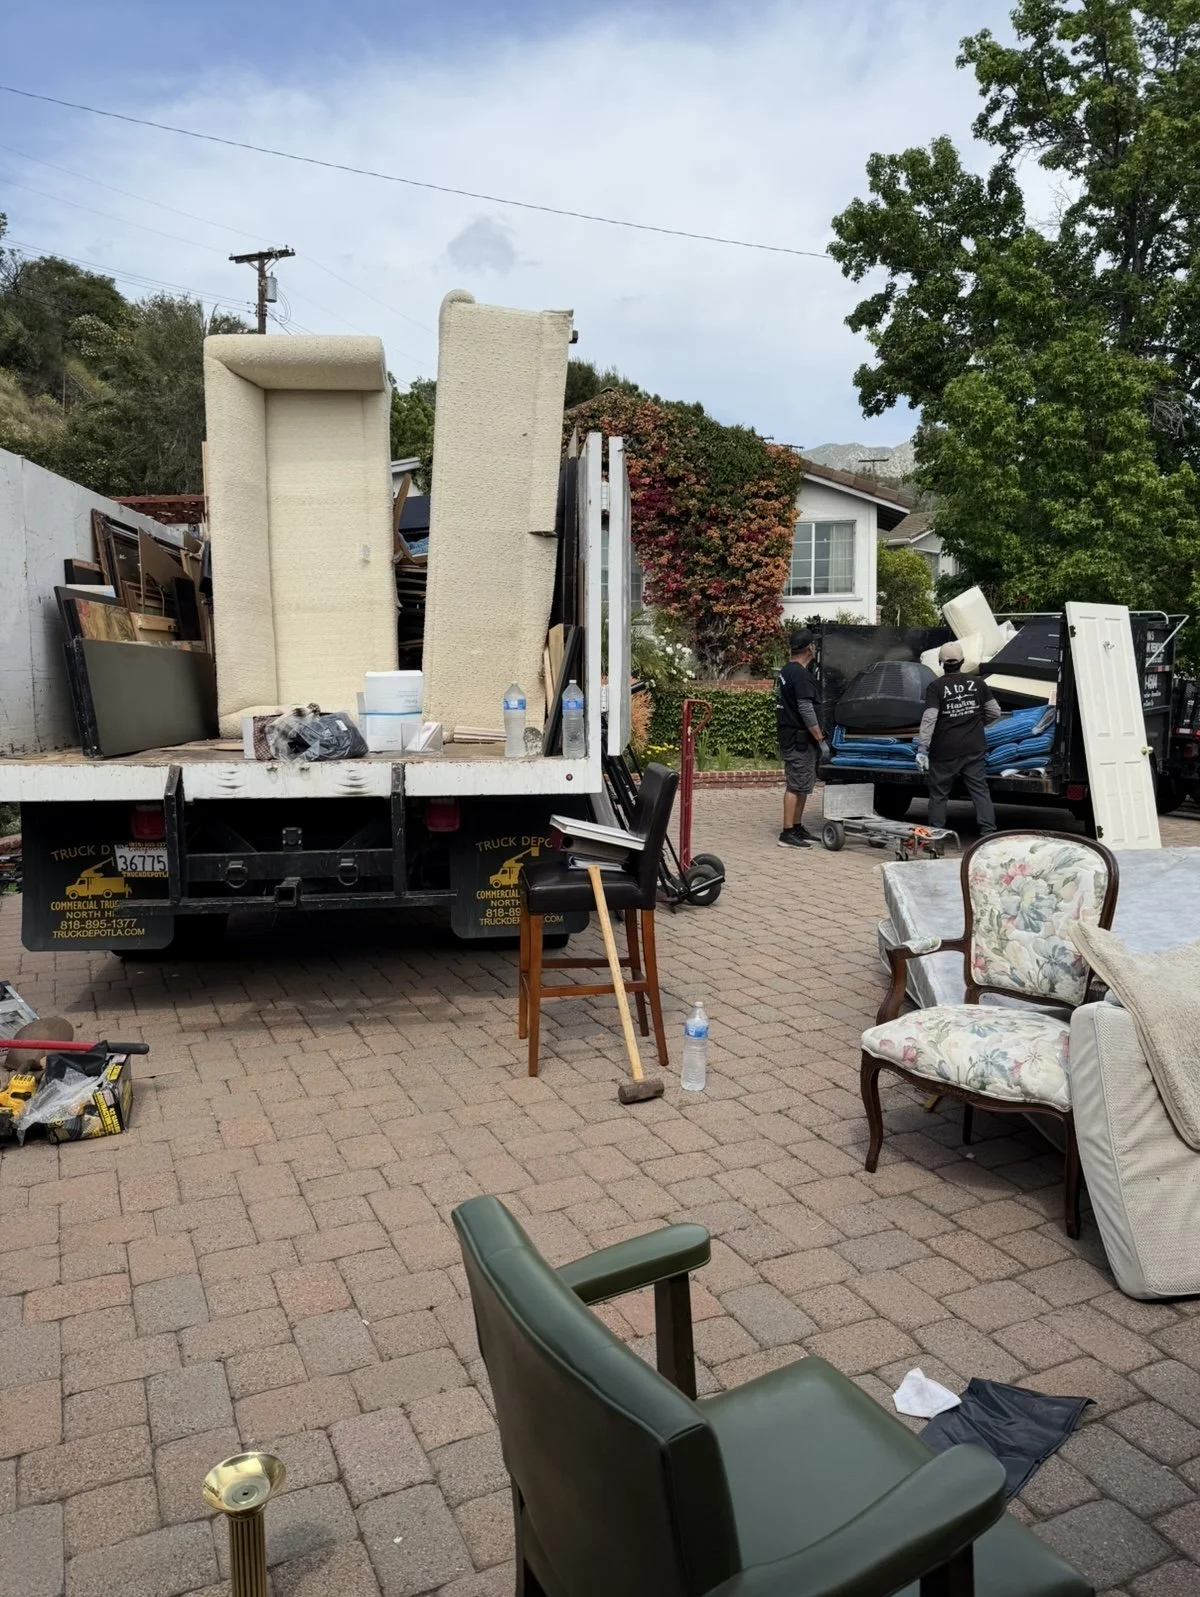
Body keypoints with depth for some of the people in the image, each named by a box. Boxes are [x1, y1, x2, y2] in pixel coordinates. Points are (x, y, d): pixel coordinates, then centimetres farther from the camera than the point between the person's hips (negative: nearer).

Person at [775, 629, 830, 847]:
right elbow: (806, 709, -23)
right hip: (799, 739, -10)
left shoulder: (784, 672, 16)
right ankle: (787, 833, -7)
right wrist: (821, 740, -20)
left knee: (802, 785, 16)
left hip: (788, 737, 10)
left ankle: (797, 827, 22)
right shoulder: (801, 675, -16)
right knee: (796, 786, -8)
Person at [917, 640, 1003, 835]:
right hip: (974, 748, 3)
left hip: (945, 751, -3)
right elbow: (994, 712, 9)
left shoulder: (936, 687, -8)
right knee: (980, 790, 8)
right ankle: (988, 830, 2)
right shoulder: (977, 682, 3)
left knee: (938, 794, 7)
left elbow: (929, 719, -17)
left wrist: (922, 748, -18)